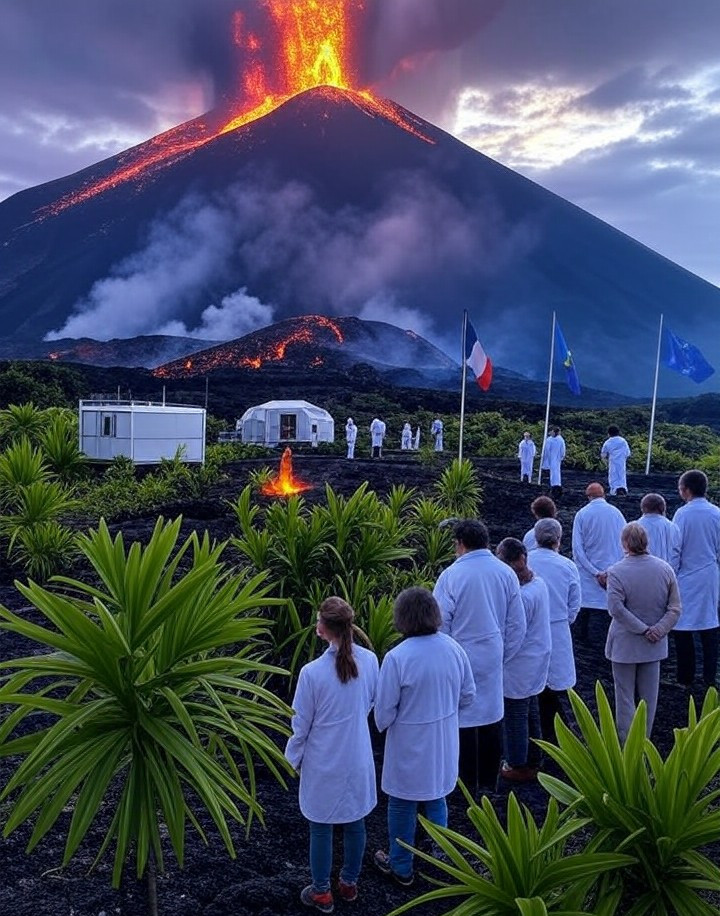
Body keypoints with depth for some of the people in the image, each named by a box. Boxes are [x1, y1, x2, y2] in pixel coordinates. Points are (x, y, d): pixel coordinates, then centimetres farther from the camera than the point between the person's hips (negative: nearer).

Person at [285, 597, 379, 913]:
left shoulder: (312, 672, -26)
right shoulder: (369, 660, -14)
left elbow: (301, 724, -13)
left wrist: (294, 758, 5)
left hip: (324, 763, -4)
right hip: (358, 759, 4)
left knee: (321, 828, 15)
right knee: (355, 822, 21)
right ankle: (349, 883, 41)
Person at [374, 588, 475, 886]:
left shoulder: (396, 658, -26)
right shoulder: (454, 649, -13)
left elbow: (384, 712, -17)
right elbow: (467, 696, 1)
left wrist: (382, 724, 5)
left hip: (409, 748, -4)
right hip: (443, 746, 4)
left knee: (402, 806, 18)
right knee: (435, 800, 25)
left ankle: (401, 867, 36)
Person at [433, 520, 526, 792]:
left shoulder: (451, 575, -16)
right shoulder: (506, 573, -3)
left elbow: (440, 624, -10)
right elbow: (517, 625, 2)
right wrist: (503, 657, 14)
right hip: (493, 659, 4)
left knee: (464, 720, 9)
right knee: (492, 718, 16)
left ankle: (468, 784, 20)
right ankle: (489, 781, 30)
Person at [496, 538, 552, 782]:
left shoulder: (523, 596, -30)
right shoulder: (539, 583, -2)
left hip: (520, 666, -9)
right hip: (538, 661, 9)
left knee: (514, 716, 8)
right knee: (531, 712, 22)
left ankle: (518, 766, 23)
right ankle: (534, 761, 37)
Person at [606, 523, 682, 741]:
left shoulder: (616, 572, -18)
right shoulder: (665, 569, -5)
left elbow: (616, 608, -26)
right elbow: (675, 608, -5)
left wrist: (643, 629, -18)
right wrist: (658, 630, -11)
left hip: (625, 644, -4)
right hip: (653, 645, 4)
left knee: (625, 698, 10)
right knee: (649, 696, 18)